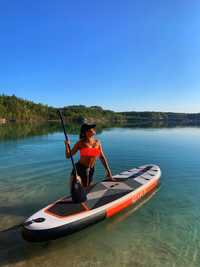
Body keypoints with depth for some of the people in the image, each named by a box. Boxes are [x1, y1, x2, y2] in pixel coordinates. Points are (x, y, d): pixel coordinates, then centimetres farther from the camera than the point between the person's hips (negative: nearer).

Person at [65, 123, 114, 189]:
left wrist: (108, 171, 5)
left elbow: (102, 158, 7)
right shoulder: (80, 143, -8)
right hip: (80, 168, -4)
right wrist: (67, 145, -23)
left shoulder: (97, 142, 2)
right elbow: (68, 156, -6)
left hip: (91, 170, 5)